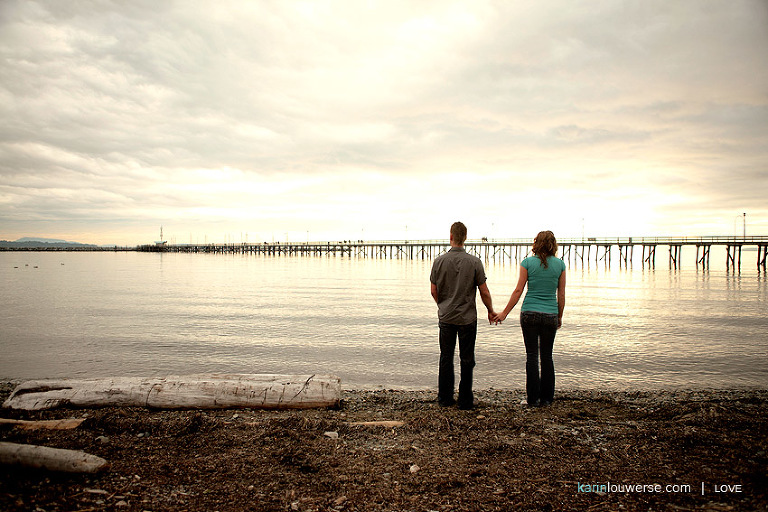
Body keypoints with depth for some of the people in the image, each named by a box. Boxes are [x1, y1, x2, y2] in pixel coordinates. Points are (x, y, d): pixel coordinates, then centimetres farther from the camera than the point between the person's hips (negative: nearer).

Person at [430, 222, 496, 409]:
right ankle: (465, 400, 11)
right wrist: (490, 310, 11)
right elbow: (484, 292, -6)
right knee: (466, 359, 7)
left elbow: (434, 291, 2)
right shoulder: (474, 262, -10)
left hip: (446, 316, 2)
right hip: (467, 317, -2)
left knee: (446, 357, 11)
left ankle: (445, 398, 18)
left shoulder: (439, 261, -5)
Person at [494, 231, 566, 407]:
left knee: (532, 355, 5)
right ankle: (546, 397, 17)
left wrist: (505, 312, 2)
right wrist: (560, 317, 16)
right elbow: (561, 295, 4)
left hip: (529, 314, -1)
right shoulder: (560, 264, 1)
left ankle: (533, 398, 7)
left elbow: (518, 290, -5)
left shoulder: (528, 262, -3)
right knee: (547, 356, 12)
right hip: (550, 315, 1)